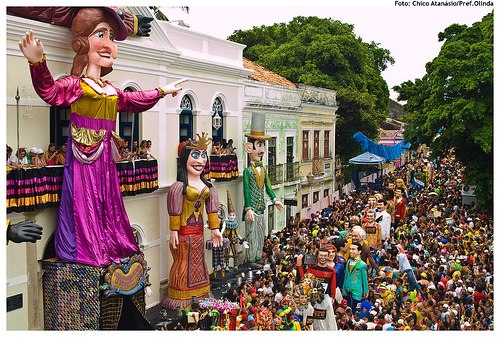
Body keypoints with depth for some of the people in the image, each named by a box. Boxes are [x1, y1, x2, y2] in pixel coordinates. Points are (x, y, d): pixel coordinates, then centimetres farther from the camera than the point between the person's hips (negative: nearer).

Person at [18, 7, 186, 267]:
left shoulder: (113, 92, 15)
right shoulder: (75, 84, -7)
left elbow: (135, 102, 30)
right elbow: (49, 90, -23)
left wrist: (161, 92, 35)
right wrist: (37, 63, -39)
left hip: (105, 158, 7)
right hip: (83, 157, -7)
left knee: (108, 201, 12)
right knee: (84, 202, -4)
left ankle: (111, 246, 22)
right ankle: (82, 251, 5)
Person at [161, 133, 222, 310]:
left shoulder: (207, 186, 7)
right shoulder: (180, 186, -15)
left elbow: (211, 208, 12)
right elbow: (174, 210, -14)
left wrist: (214, 229, 14)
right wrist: (173, 231, -14)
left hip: (198, 232, 7)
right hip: (184, 231, -7)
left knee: (198, 262, 16)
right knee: (183, 263, 2)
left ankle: (198, 295, 29)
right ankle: (179, 299, 14)